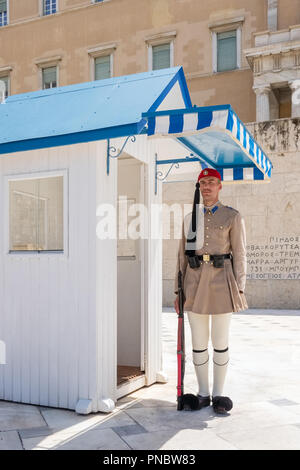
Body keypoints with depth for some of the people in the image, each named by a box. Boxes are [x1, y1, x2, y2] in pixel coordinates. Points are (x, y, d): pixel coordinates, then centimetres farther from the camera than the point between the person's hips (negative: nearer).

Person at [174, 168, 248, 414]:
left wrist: (240, 290, -8)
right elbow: (182, 256, 11)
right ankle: (203, 394, 20)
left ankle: (218, 394, 17)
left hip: (221, 282, -3)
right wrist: (178, 291, 8)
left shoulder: (233, 216, 1)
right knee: (199, 341, 7)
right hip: (195, 283, 3)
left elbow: (240, 255, -1)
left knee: (220, 342, 3)